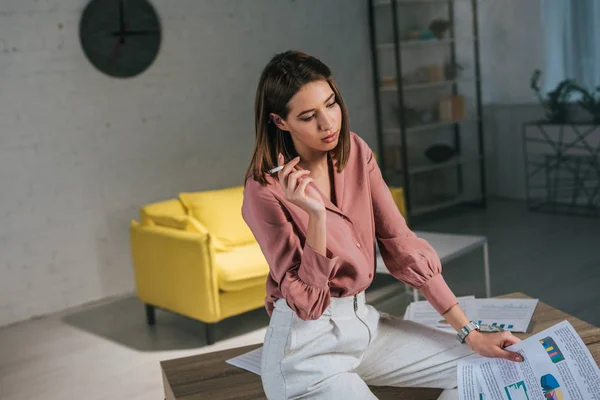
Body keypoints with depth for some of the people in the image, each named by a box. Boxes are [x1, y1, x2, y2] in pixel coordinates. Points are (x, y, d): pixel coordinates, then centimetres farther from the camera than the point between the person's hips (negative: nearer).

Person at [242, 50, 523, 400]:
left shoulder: (356, 152, -2)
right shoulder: (265, 191, -19)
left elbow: (401, 244, -1)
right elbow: (306, 302, -19)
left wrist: (470, 332, -3)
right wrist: (316, 215, -34)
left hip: (364, 321, 6)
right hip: (306, 345, -6)